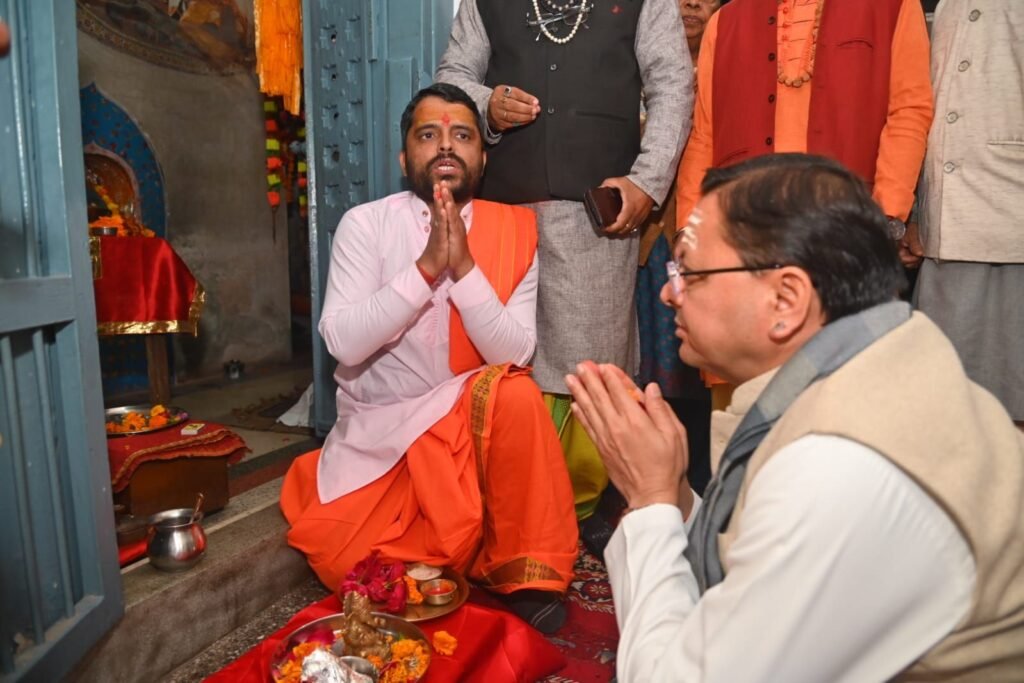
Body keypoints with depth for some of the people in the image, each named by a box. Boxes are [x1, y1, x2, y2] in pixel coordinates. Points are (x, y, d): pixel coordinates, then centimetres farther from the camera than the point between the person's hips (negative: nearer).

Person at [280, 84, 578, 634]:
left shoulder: (513, 228, -5)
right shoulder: (365, 224, -7)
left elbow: (514, 353, -15)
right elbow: (342, 342, -19)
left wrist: (464, 267, -27)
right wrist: (426, 268, -26)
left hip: (474, 422, 0)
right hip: (378, 431, 1)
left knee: (517, 395, -33)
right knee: (339, 561, -16)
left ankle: (525, 572, -10)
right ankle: (471, 542, 13)